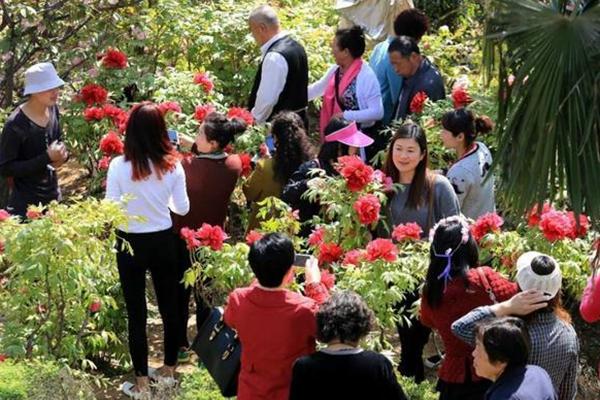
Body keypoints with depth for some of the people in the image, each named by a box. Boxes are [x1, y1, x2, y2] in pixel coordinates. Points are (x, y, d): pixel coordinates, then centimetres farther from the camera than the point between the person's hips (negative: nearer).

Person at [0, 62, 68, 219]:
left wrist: (62, 153, -10)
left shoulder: (53, 110, -3)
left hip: (53, 196, 7)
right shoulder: (16, 124, -24)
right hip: (25, 205, -7)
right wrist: (47, 158, -26)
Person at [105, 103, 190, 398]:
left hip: (131, 244, -2)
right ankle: (169, 369, 33)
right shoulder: (172, 166, -11)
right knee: (169, 305, 19)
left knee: (136, 312, 8)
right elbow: (183, 208, 1)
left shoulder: (119, 166, -18)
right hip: (163, 242, 2)